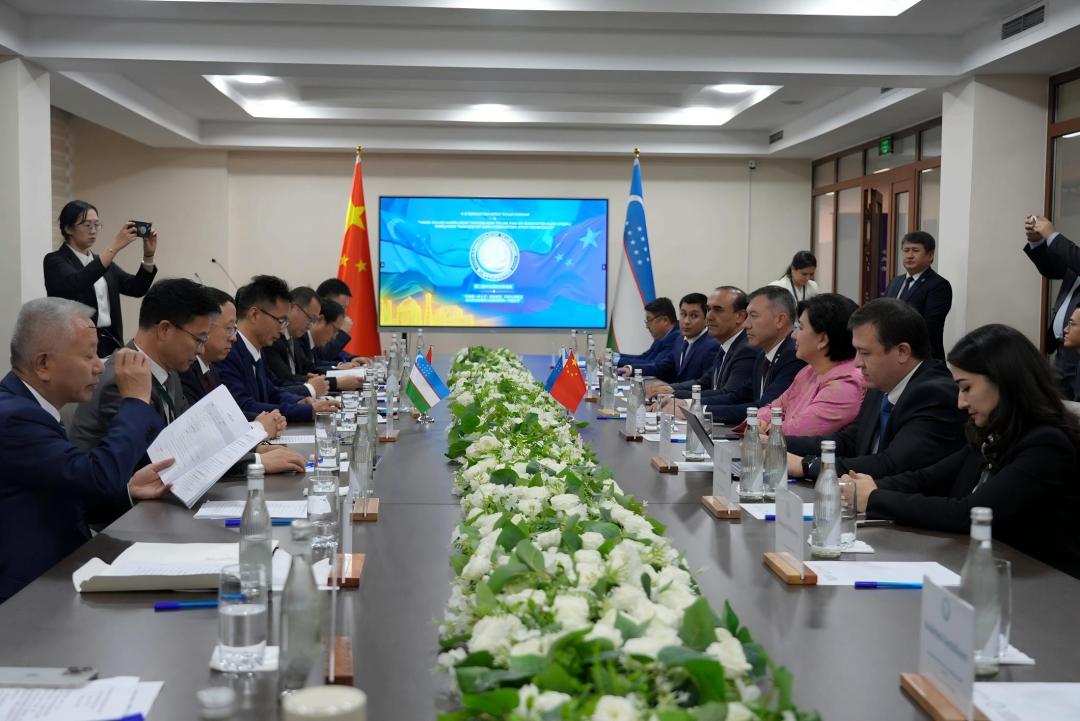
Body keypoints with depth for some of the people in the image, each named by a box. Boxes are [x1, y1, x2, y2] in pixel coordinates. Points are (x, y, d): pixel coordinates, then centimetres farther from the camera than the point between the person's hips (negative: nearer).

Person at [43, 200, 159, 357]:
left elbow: (137, 288, 6)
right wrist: (114, 247, -30)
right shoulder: (55, 261, -4)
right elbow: (76, 283, -26)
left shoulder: (100, 261, 17)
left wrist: (148, 255, -10)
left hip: (110, 344, 6)